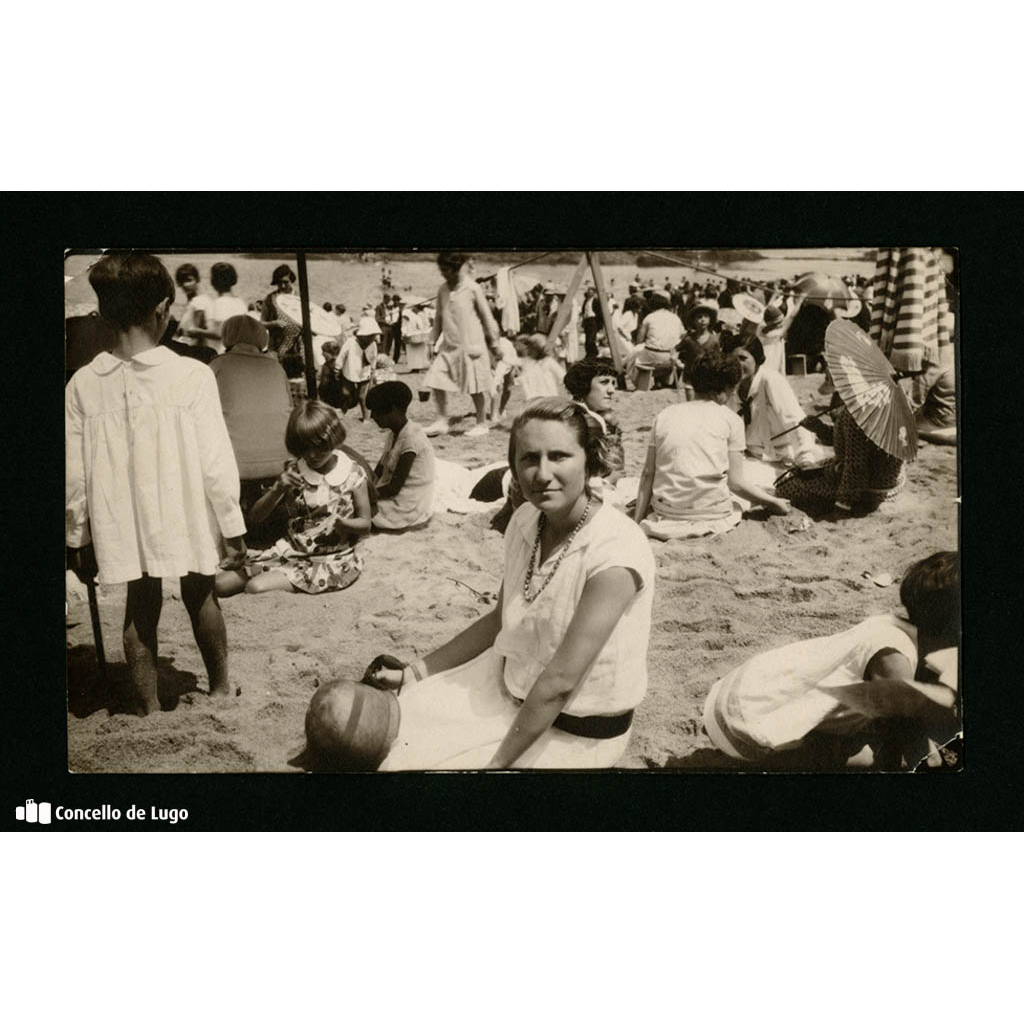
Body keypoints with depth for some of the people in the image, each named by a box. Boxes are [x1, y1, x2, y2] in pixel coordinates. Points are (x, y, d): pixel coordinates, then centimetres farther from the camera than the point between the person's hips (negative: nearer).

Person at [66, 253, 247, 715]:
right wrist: (232, 526, -2)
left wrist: (77, 536, 10)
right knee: (200, 597, 20)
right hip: (188, 520, -1)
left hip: (124, 527, 1)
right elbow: (216, 462, -14)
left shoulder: (83, 385, -9)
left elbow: (75, 473, -2)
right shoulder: (192, 376, -17)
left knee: (141, 609, 17)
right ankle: (220, 688, 39)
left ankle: (147, 709, 24)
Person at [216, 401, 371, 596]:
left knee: (256, 587, -25)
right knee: (220, 584, -7)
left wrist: (341, 523, -24)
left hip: (333, 560, -5)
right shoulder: (293, 471, 0)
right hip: (292, 552, 5)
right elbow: (256, 516, -1)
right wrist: (278, 489, -19)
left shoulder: (352, 474, -8)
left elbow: (365, 525, -2)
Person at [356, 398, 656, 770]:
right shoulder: (526, 522, -4)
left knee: (409, 760, -10)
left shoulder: (614, 551, -27)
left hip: (575, 733, -6)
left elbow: (560, 682, -26)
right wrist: (413, 674, 9)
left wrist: (497, 763, -22)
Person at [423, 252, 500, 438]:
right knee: (436, 381, -5)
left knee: (476, 387, 3)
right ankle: (442, 421, 6)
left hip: (471, 345, -5)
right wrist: (433, 341, 12)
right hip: (449, 346, 5)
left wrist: (493, 343, 1)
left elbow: (486, 317, -2)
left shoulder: (473, 288, -7)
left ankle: (482, 424, 17)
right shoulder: (442, 290, 7)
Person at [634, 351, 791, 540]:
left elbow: (648, 474, 6)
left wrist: (637, 522, 8)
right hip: (712, 513, -2)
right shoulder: (731, 419, 1)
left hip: (667, 510, 3)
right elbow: (735, 482, -2)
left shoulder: (664, 415, 9)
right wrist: (774, 503, 12)